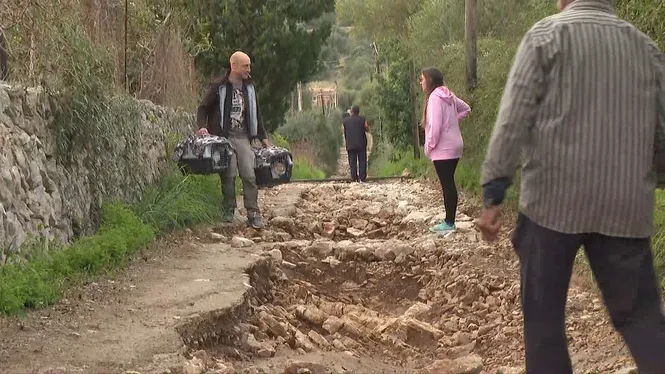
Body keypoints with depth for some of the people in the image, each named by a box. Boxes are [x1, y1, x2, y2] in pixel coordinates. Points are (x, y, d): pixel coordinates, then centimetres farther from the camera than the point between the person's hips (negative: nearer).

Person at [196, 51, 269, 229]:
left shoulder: (249, 87, 12)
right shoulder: (218, 87, -4)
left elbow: (255, 114, 21)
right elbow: (203, 108, 0)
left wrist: (262, 136, 20)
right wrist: (202, 126, -17)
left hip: (243, 138, 4)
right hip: (224, 137, -4)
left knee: (249, 175, -5)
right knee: (229, 176, -5)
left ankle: (253, 214, -3)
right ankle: (229, 212, 7)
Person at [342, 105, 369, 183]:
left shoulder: (346, 120, 1)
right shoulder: (362, 119, -4)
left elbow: (344, 131, 8)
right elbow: (367, 129, 5)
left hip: (350, 145, 1)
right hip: (361, 144, -1)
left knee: (352, 162, 4)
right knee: (362, 161, 3)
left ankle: (354, 179, 1)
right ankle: (362, 178, -3)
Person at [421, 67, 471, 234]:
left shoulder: (435, 97, -15)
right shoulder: (448, 95, 13)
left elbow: (435, 125, -21)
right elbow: (465, 108, 26)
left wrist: (429, 146, -11)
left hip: (443, 148, -9)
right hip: (453, 146, 9)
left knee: (447, 184, -6)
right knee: (449, 184, 12)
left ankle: (449, 223, -3)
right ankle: (449, 221, 16)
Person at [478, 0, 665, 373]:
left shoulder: (547, 34, 0)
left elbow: (513, 121, -7)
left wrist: (494, 193, -6)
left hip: (554, 199, -3)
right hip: (626, 205, 3)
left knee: (544, 312, 9)